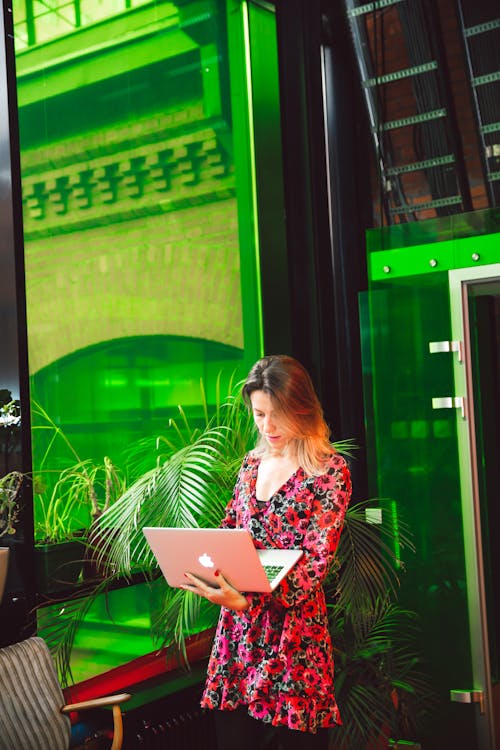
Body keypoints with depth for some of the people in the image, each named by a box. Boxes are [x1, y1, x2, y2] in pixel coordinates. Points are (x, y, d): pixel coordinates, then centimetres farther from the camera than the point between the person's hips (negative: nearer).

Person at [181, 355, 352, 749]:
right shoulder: (253, 462, 10)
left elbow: (317, 560, -15)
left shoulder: (330, 470, -8)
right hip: (239, 627, 5)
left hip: (294, 624, -5)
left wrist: (247, 600, -27)